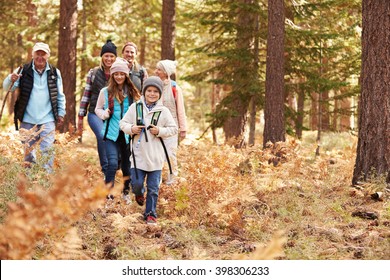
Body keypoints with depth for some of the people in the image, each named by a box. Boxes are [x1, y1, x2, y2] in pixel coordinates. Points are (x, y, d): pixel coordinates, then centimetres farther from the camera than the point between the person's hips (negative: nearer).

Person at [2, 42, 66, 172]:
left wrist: (61, 113, 5)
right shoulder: (24, 71, 0)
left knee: (47, 151, -4)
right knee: (28, 151, 9)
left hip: (47, 120, 0)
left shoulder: (55, 73, 4)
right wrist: (11, 79, -28)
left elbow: (60, 96, 10)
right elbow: (7, 87, -7)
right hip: (27, 120, 0)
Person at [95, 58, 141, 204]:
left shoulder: (133, 93, 2)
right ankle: (108, 193, -7)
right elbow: (98, 109, 10)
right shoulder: (106, 92, 0)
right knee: (113, 163, -16)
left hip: (128, 134, 2)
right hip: (111, 133, -2)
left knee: (127, 164, 13)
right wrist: (104, 114, -11)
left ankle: (126, 192, 32)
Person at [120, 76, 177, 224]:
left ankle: (150, 213, 17)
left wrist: (160, 131, -11)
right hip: (138, 155, 0)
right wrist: (131, 128, -13)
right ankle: (139, 193, 35)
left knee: (153, 188, 4)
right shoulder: (135, 107, 0)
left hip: (155, 156, 0)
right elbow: (123, 123, 7)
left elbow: (173, 128, 4)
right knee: (136, 183, -1)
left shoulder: (163, 111, -1)